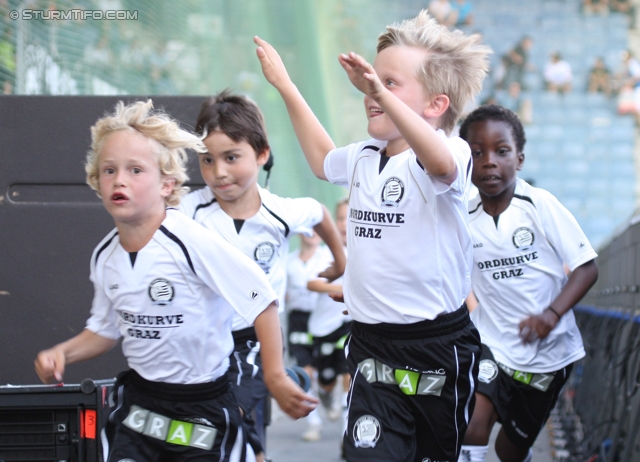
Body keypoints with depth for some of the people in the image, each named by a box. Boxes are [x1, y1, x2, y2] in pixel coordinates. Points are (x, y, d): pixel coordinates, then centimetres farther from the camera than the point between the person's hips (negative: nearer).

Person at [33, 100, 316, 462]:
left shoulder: (190, 242, -21)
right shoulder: (105, 257, 0)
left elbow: (261, 299, -20)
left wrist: (275, 376, -20)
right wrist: (63, 354, -1)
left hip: (204, 410, -5)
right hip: (139, 401, 5)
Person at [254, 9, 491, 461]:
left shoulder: (452, 154, -15)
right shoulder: (364, 157, 9)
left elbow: (441, 163, -42)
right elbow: (324, 160, 33)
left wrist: (382, 92, -51)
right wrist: (285, 85, 33)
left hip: (439, 345, -5)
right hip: (373, 346, 5)